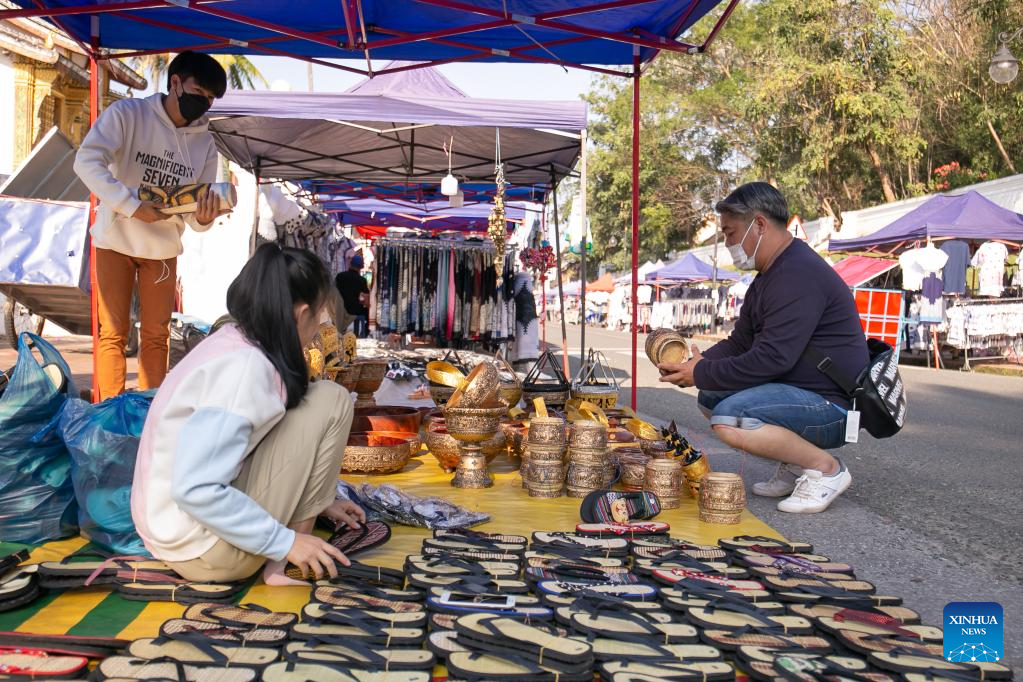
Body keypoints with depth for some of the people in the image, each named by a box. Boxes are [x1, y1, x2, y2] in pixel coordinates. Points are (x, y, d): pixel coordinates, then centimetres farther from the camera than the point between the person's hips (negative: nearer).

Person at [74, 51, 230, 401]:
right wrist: (132, 205, -28)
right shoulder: (127, 114, -9)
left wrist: (203, 218, -23)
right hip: (116, 240, -3)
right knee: (114, 332, -3)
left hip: (163, 248, 4)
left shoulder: (205, 143, 2)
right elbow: (87, 161, -21)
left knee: (156, 335, 6)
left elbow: (195, 215, 1)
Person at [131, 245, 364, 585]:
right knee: (330, 402, -9)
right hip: (205, 551, -9)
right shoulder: (245, 366, -21)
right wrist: (285, 541, -18)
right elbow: (195, 489, -27)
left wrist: (314, 498, 20)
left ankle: (289, 554, 7)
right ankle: (284, 563, -4)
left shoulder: (232, 343, 6)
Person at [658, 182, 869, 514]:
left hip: (832, 404, -11)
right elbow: (739, 343, 16)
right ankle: (794, 465, 10)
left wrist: (701, 373, -16)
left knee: (729, 419, -28)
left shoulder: (799, 274, -21)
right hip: (802, 394, 11)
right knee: (710, 397, 12)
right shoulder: (770, 276, 15)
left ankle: (826, 469, -9)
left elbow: (772, 358, -27)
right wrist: (695, 365, -2)